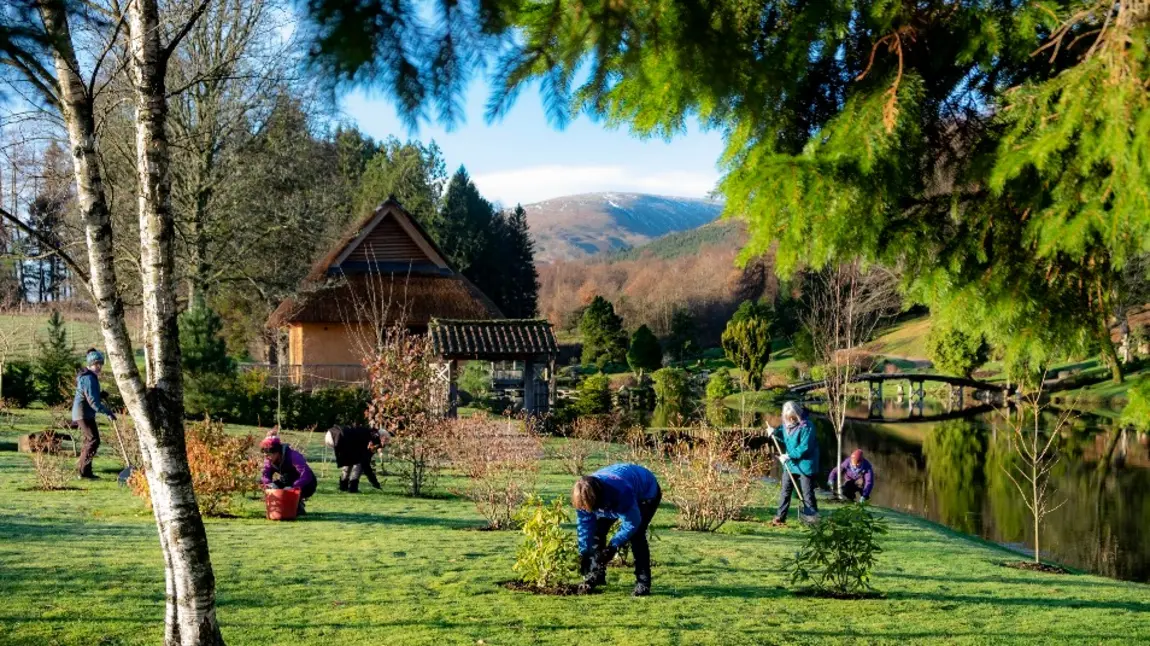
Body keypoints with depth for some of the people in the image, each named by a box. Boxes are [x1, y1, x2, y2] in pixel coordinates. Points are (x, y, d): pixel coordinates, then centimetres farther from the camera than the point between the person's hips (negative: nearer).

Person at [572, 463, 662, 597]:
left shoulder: (621, 493, -46)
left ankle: (643, 584, -17)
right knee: (598, 529, -4)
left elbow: (632, 523, -32)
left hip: (646, 493, -6)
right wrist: (584, 553, -16)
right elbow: (584, 525, -15)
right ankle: (595, 576, 10)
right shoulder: (584, 496, -28)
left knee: (636, 535, -24)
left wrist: (613, 547, -29)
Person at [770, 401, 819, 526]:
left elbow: (804, 448, -24)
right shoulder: (786, 425, 3)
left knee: (807, 494, -1)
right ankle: (780, 518, 19)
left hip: (804, 465, -7)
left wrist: (789, 456, -23)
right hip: (790, 464, 7)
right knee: (785, 491, 11)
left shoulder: (806, 426, -20)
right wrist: (775, 433, -2)